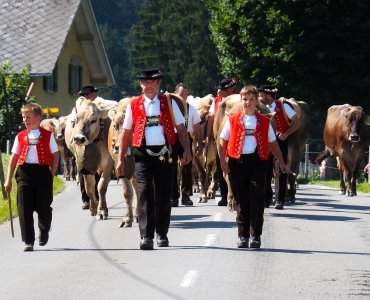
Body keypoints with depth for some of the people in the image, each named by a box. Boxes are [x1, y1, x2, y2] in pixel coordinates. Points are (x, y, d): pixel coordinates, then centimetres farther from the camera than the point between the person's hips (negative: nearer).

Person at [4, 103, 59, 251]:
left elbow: (55, 156, 7)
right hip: (24, 172, 1)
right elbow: (14, 158, 11)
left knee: (44, 207, 5)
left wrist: (51, 175, -1)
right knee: (24, 208, -5)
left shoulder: (47, 135, 4)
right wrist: (8, 179, 7)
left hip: (43, 172, -1)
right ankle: (28, 242, -1)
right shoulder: (20, 136, 9)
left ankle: (44, 231, 36)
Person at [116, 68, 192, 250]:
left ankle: (162, 234, 22)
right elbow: (126, 133, 10)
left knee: (164, 195, 7)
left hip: (164, 154, 1)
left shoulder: (169, 103, 7)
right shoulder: (134, 105, 6)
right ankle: (146, 237, -15)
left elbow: (181, 128, 8)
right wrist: (120, 159, 7)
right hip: (143, 154, -1)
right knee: (145, 194, -12)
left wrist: (187, 150, -5)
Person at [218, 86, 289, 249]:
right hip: (237, 162, 0)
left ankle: (255, 235, 2)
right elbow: (223, 140, 9)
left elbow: (272, 143, 14)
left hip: (257, 162, 0)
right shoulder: (232, 120, 7)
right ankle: (243, 235, 12)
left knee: (257, 200, -5)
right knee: (241, 200, 5)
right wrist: (222, 160, -2)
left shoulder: (264, 121, 8)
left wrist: (281, 162, 13)